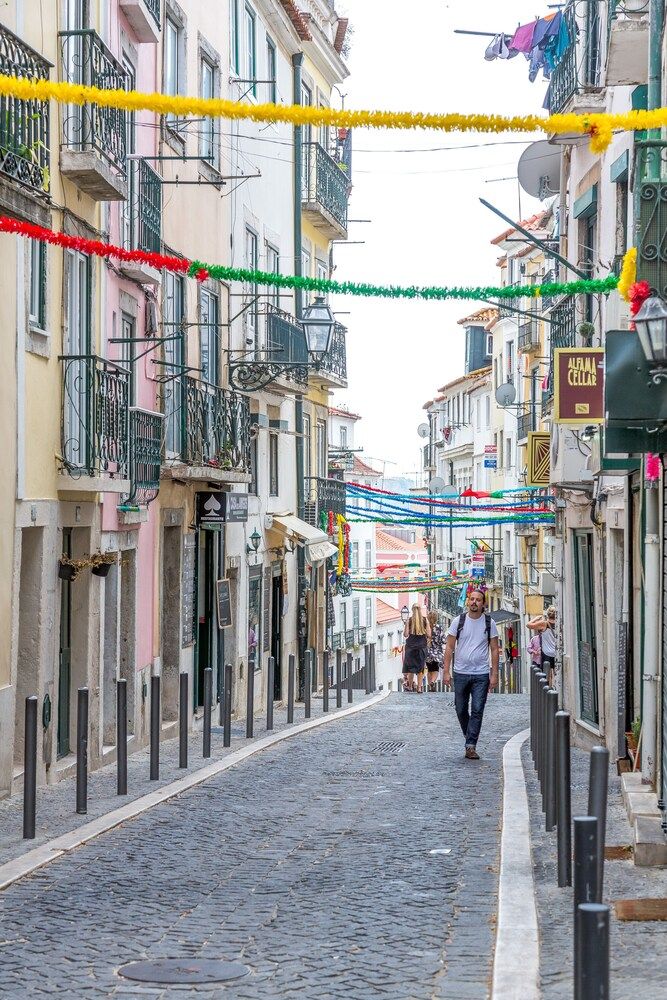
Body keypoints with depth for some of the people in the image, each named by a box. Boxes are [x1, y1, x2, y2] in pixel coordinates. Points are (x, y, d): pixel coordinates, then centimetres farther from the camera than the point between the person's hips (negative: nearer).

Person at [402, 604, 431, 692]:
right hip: (422, 646, 1)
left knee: (411, 667, 8)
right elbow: (429, 635, -4)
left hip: (411, 646, -1)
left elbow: (405, 634, -8)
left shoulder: (409, 620, -5)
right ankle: (419, 687, 4)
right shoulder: (425, 620, -2)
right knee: (420, 668, 7)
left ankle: (410, 686, 12)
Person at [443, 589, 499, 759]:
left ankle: (470, 746, -6)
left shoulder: (489, 623, 1)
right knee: (461, 710, 9)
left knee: (477, 710, -7)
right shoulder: (458, 621, 2)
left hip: (481, 675, -1)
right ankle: (469, 736, 32)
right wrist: (446, 671, -3)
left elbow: (494, 650, 3)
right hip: (461, 673, 1)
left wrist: (494, 674, -3)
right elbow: (449, 647, 3)